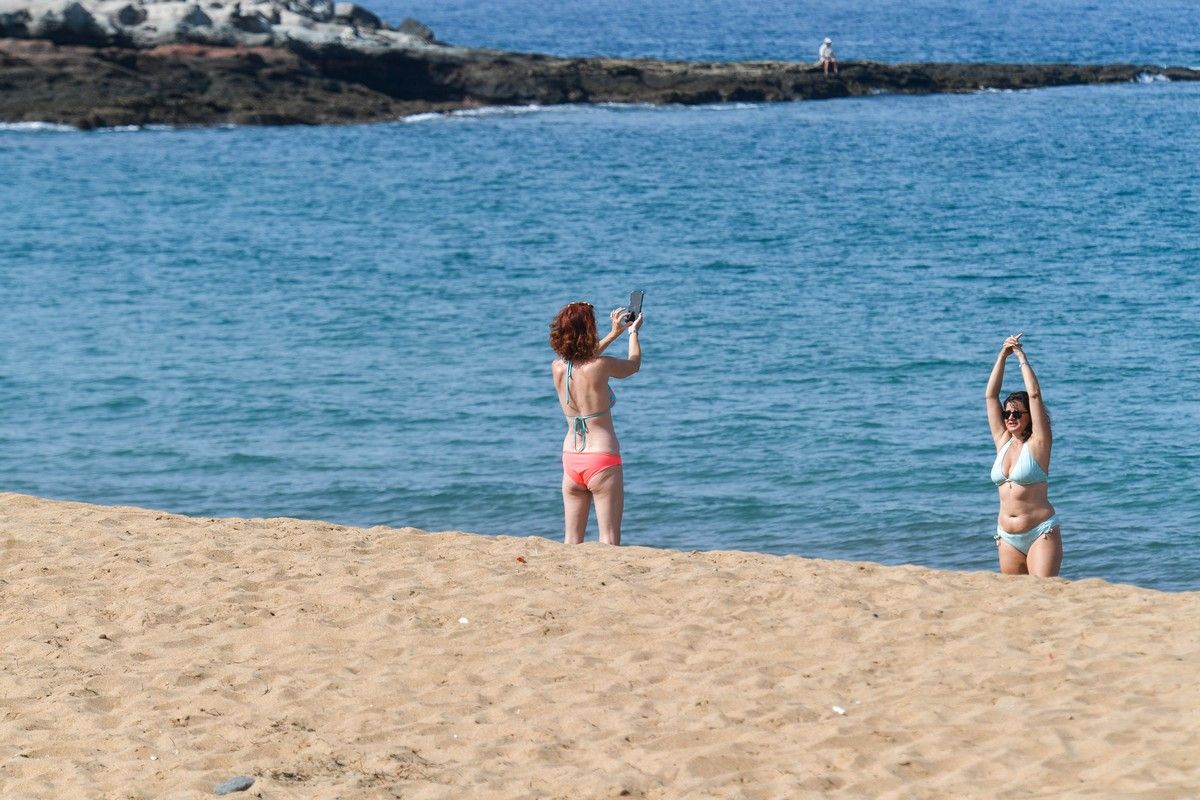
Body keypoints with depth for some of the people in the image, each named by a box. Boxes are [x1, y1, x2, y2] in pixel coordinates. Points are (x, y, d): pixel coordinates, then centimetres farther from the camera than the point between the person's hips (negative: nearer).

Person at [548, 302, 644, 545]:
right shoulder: (601, 366, -15)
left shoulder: (557, 368, 0)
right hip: (602, 460, -5)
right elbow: (634, 364, 6)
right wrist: (633, 332, 25)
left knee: (571, 540, 10)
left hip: (571, 461, 5)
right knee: (609, 540, -2)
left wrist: (615, 333, 30)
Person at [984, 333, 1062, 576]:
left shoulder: (1037, 443, -3)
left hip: (1041, 533, -6)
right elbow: (990, 396, 8)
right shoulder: (1002, 441, 10)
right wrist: (1003, 356, 3)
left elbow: (1034, 395, -11)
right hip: (1007, 537, 6)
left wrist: (1021, 357, -3)